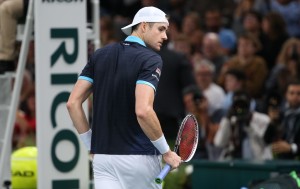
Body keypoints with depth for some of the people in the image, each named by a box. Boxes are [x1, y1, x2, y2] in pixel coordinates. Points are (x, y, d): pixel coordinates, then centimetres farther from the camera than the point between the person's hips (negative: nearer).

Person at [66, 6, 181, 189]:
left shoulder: (100, 55, 10)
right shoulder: (151, 59, -10)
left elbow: (73, 103, 6)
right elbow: (143, 111, -23)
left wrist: (91, 145, 13)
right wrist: (167, 152, -12)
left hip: (102, 156, 5)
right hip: (140, 158, -5)